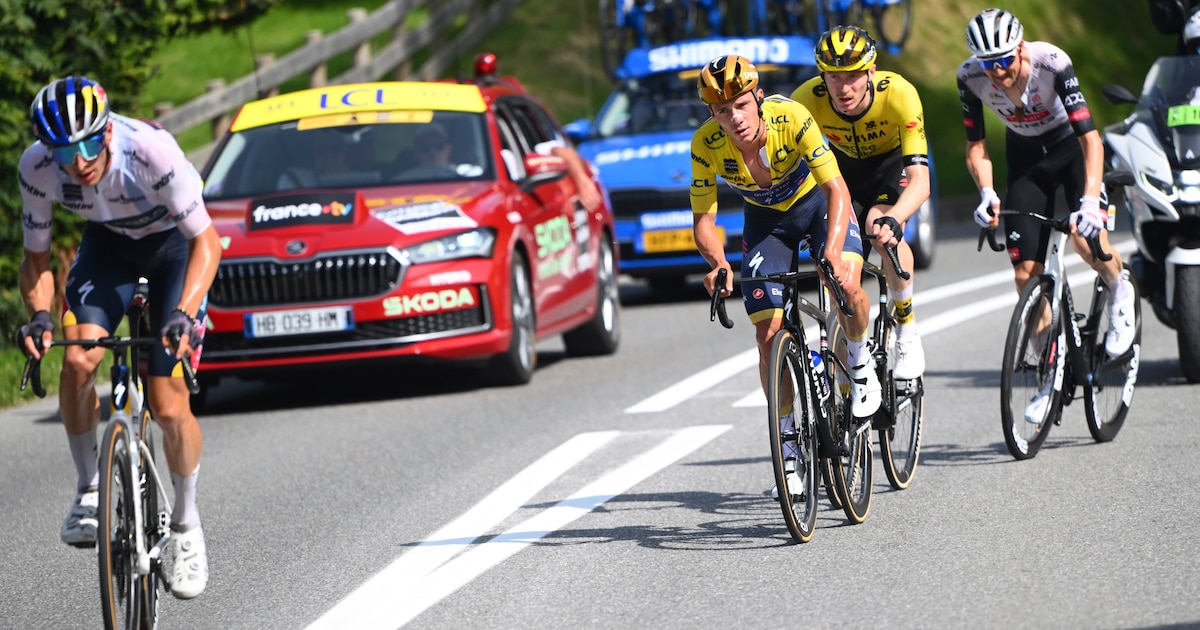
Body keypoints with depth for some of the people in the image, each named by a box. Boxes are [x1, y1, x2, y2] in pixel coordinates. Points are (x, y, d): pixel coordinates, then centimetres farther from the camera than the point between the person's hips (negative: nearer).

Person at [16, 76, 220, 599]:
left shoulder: (151, 150, -37)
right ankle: (88, 491, -3)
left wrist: (183, 313, -43)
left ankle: (186, 523, 11)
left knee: (169, 407, -12)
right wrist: (39, 315, -32)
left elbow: (207, 241, -29)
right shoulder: (37, 168, -27)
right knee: (78, 359, -24)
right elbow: (36, 259, -12)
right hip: (108, 242, 3)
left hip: (174, 242, -3)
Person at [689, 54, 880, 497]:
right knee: (769, 333, -8)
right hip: (766, 216, 2)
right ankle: (789, 446, 6)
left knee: (846, 286, -29)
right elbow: (703, 219, -20)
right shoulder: (706, 145, -28)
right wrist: (718, 263, -41)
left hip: (817, 198, -2)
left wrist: (832, 252, -50)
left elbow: (836, 189, -35)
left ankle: (860, 362, 5)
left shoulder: (791, 117, -35)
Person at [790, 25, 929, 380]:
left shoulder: (899, 95, -38)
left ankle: (907, 331, -10)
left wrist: (891, 220, -62)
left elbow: (920, 181, -43)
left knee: (884, 231, -32)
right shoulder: (807, 99, -32)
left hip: (894, 161, -3)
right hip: (845, 164, 3)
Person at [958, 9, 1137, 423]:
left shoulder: (1052, 63, -32)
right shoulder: (970, 78, -23)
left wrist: (1090, 199, -46)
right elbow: (976, 147, -14)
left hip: (1071, 146, -4)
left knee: (1085, 236, -31)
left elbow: (1090, 138, -34)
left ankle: (1119, 291, 4)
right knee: (1026, 273, -5)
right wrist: (986, 193, -33)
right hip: (1026, 157, 4)